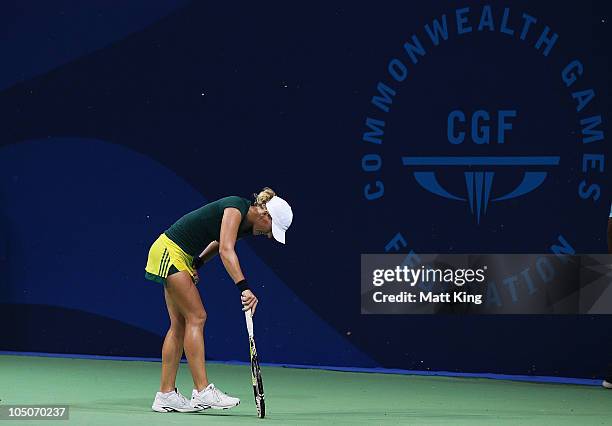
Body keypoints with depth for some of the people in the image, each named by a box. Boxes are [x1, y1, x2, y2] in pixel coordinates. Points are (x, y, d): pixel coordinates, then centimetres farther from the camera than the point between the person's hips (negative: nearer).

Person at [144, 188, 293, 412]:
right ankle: (202, 392, -14)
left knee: (180, 323, 6)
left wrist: (197, 263, 3)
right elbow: (226, 251, -34)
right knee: (196, 317, -11)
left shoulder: (248, 227, 5)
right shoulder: (236, 208, -22)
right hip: (169, 251, -9)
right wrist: (244, 287, -43)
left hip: (181, 257, 9)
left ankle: (166, 394, 7)